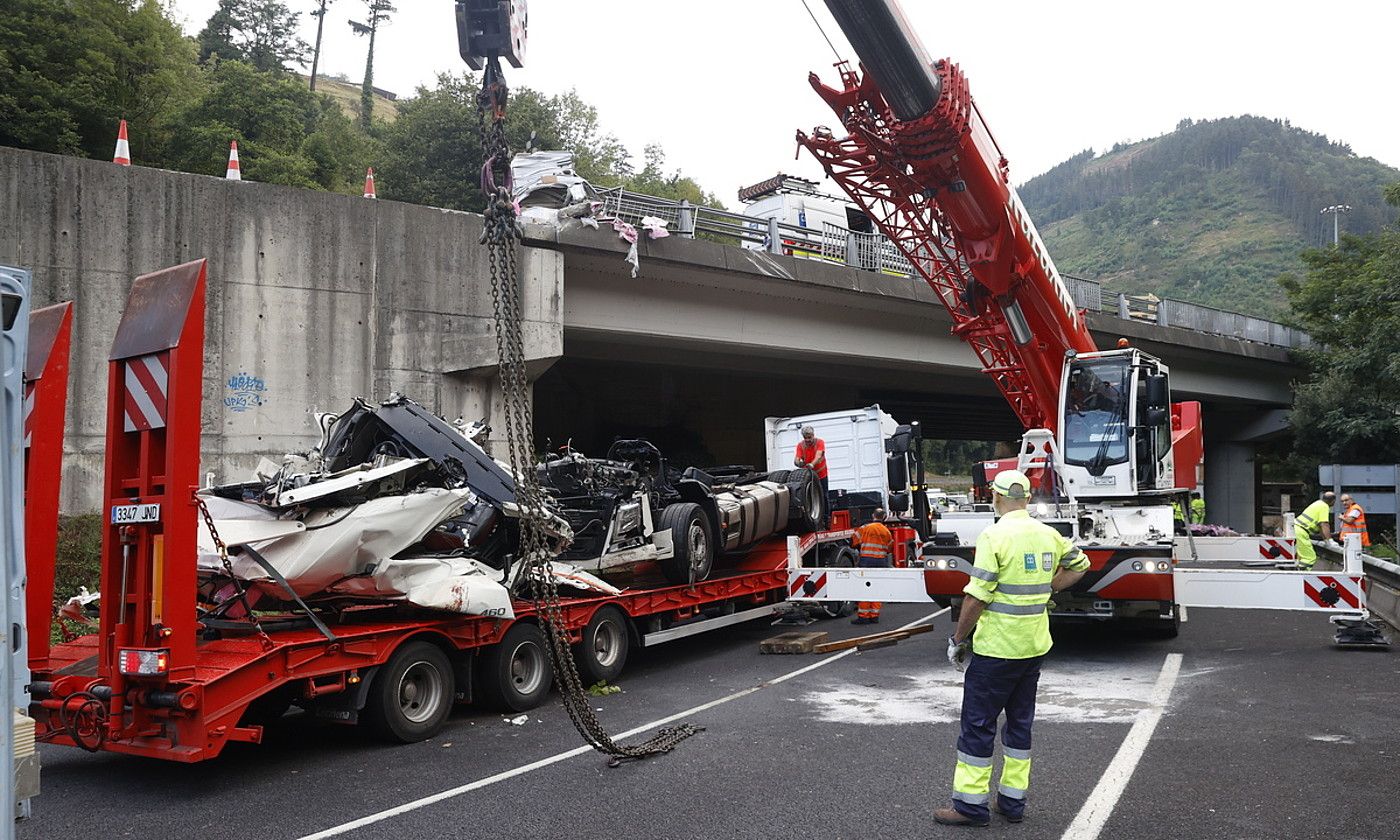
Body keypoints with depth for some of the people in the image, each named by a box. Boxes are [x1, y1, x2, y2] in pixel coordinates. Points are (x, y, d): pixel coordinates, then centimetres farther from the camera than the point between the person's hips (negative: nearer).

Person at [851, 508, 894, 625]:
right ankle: (875, 616, 11)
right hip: (882, 562, 4)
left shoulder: (865, 528, -4)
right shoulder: (887, 531, 8)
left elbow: (854, 542, 3)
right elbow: (890, 549, 16)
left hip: (867, 561, -4)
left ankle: (863, 616, -2)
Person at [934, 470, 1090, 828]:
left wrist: (958, 640, -8)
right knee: (1020, 721, 16)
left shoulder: (995, 536, -16)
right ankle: (1013, 800, 23)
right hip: (1035, 647, 7)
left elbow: (978, 596, -18)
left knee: (978, 723, 2)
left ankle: (971, 803, 7)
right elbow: (1079, 565, 24)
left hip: (996, 648, -7)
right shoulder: (1048, 535, 6)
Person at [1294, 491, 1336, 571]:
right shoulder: (1324, 507, -9)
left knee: (1302, 556, 17)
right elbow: (1324, 525, -17)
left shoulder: (1319, 503, 22)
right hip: (1301, 532, -10)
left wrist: (1325, 539, 27)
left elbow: (1320, 525, 26)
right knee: (1310, 557, -9)